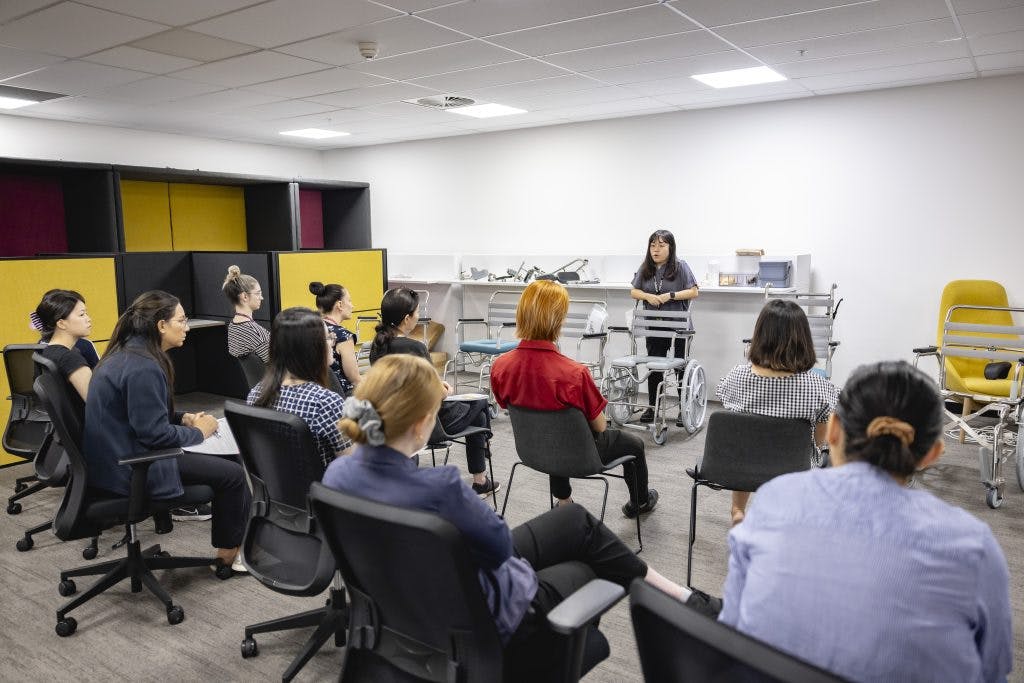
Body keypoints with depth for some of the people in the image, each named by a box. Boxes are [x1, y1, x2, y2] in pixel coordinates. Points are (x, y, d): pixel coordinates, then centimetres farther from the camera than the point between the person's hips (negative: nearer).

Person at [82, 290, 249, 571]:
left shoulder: (128, 354, 7)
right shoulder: (142, 367, -24)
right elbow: (154, 432, -24)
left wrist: (184, 418, 6)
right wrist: (198, 432, -9)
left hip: (118, 454, 10)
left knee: (226, 456, 12)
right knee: (232, 474, -8)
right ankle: (229, 552, 10)